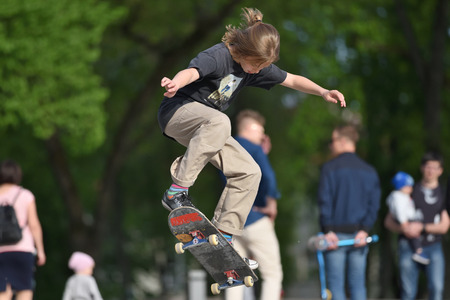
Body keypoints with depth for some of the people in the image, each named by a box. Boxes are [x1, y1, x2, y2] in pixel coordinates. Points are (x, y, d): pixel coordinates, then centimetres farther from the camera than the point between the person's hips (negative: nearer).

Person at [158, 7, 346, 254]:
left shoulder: (258, 66, 1)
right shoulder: (218, 57, -23)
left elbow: (291, 80, 12)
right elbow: (191, 71, -43)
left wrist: (323, 92, -3)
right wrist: (175, 84, -66)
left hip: (207, 126, 8)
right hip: (178, 110, -8)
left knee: (249, 172, -2)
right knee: (218, 121, -41)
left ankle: (223, 236, 2)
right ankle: (176, 192, -38)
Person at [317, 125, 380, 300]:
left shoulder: (330, 168, -3)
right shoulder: (369, 171, 11)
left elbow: (325, 202, -10)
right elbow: (374, 204, 2)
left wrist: (327, 231, -11)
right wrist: (364, 230, -4)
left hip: (336, 233, -4)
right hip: (359, 235, 4)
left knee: (336, 285, -2)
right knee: (358, 285, 6)